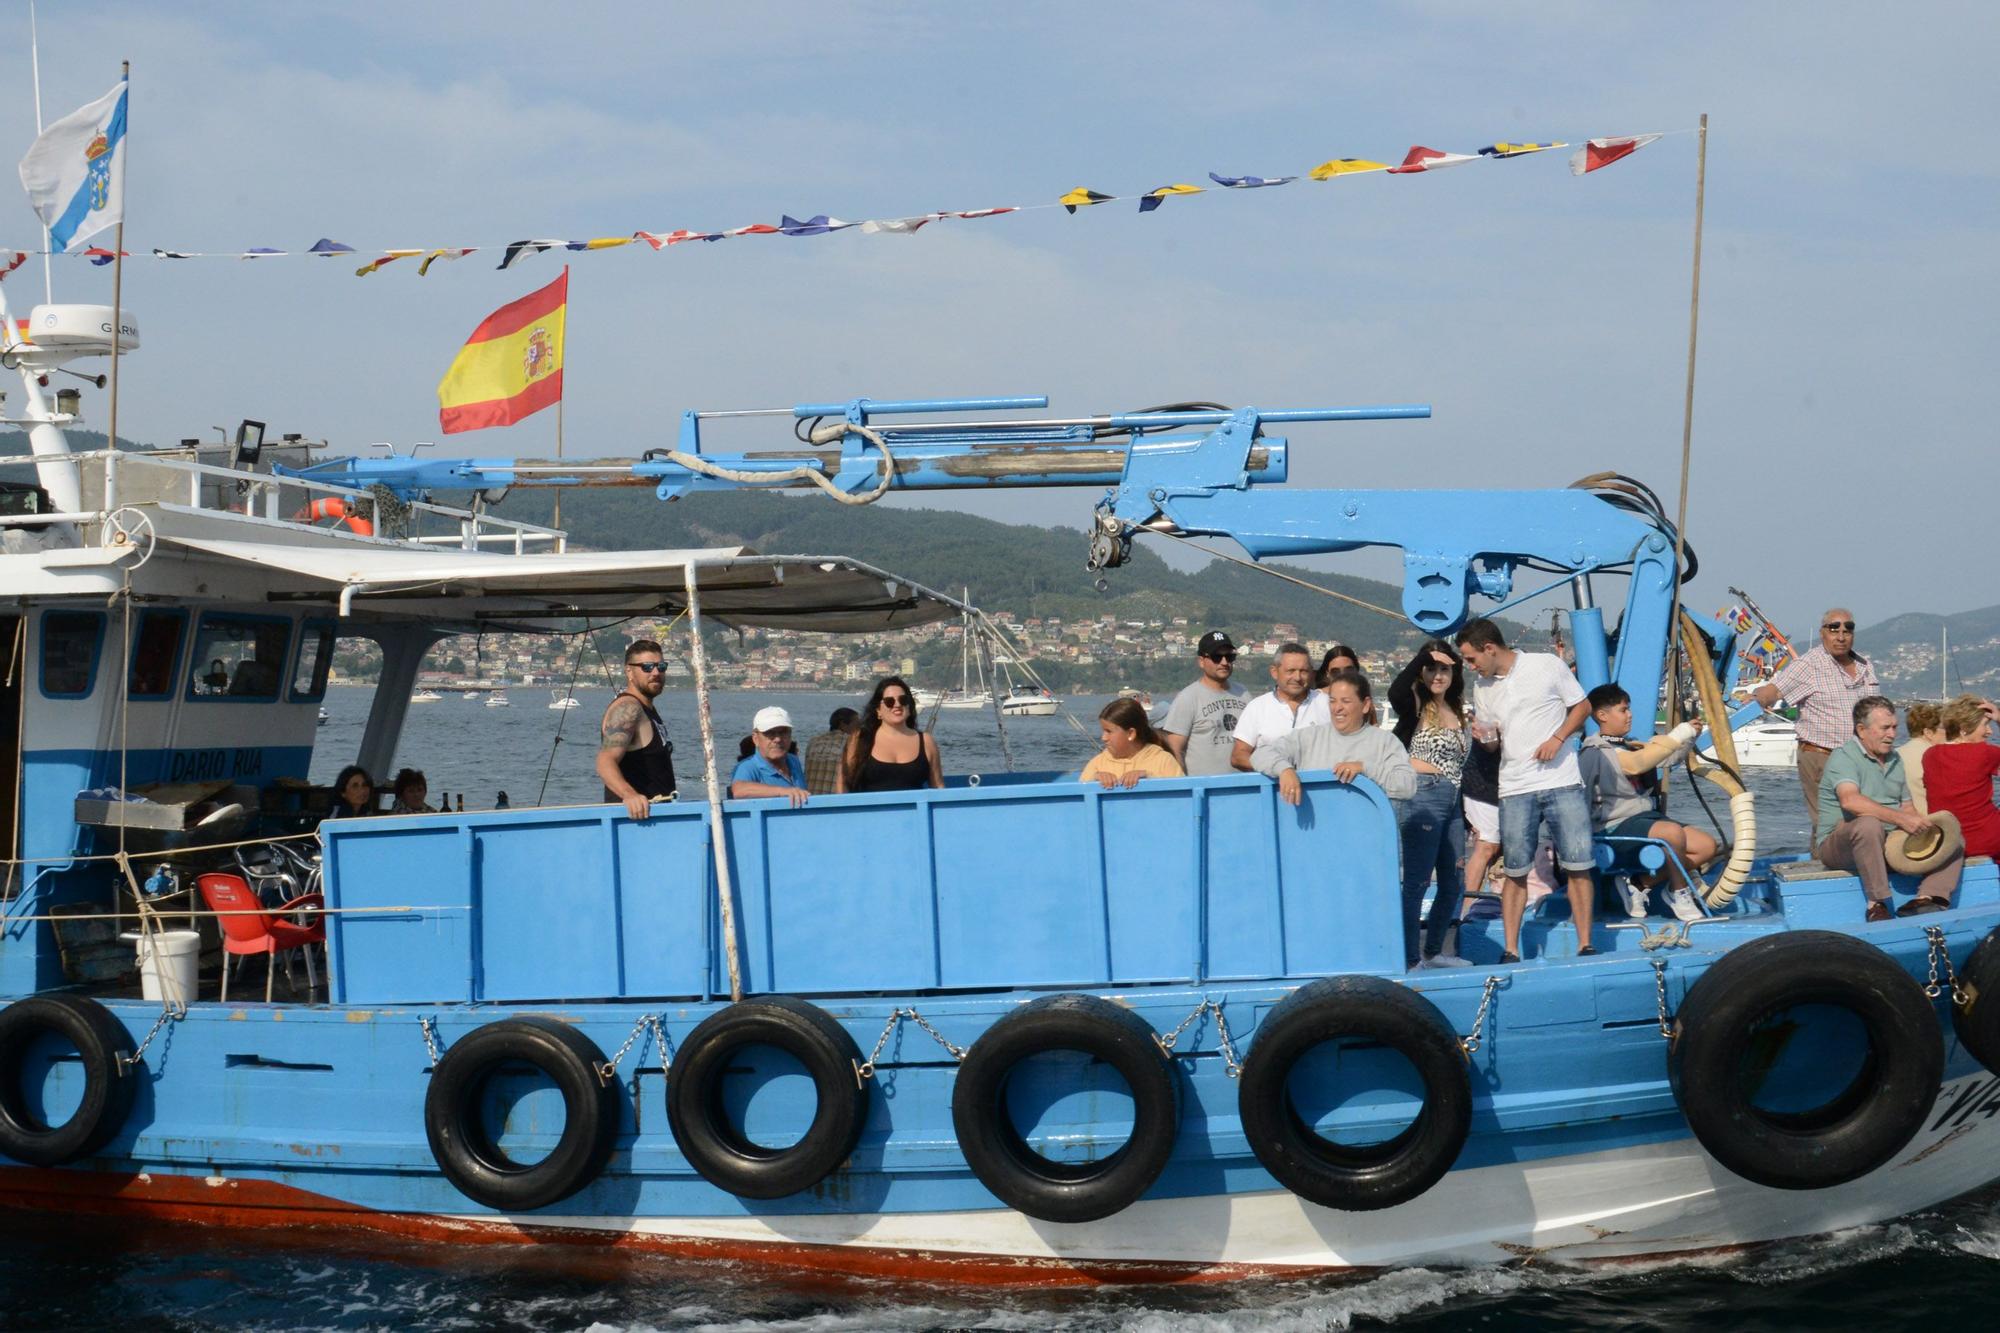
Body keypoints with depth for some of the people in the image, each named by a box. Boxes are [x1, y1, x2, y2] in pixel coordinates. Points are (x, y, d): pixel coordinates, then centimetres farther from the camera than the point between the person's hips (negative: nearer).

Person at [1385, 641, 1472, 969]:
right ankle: (1408, 958, -7)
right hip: (1424, 797, -8)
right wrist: (1423, 656, -21)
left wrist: (1466, 815, 21)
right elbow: (1396, 691, -30)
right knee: (1417, 880, -9)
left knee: (1454, 883, 11)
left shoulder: (1456, 712, 17)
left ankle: (1434, 950, 23)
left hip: (1452, 803, 8)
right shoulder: (1415, 706, -4)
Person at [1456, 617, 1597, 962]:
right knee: (1515, 871, 1)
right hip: (1515, 790, 3)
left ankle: (1585, 945, 4)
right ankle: (1511, 952, 6)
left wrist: (1557, 738, -11)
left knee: (1578, 866, -4)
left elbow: (1582, 706, 4)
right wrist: (1485, 737, -4)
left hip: (1562, 783, -3)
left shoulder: (1547, 665, -1)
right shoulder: (1483, 689, 12)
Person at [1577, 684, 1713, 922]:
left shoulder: (1630, 746, 17)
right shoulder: (1595, 753, -12)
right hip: (1617, 828, -10)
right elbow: (1637, 763, -26)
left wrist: (1690, 736, 0)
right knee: (1673, 832, -35)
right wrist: (1678, 736, -25)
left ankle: (1642, 883, 1)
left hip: (1646, 817, 10)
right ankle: (1680, 894, -13)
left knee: (1707, 847, -1)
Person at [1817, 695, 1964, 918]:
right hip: (1838, 845, -8)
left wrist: (1920, 823, -3)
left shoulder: (1894, 759, 18)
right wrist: (1900, 819, -33)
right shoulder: (1844, 757, -10)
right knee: (1868, 824, -40)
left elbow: (1907, 806, 22)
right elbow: (1850, 801, -28)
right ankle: (1877, 905, -33)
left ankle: (1927, 899, -25)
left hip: (1889, 843, 8)